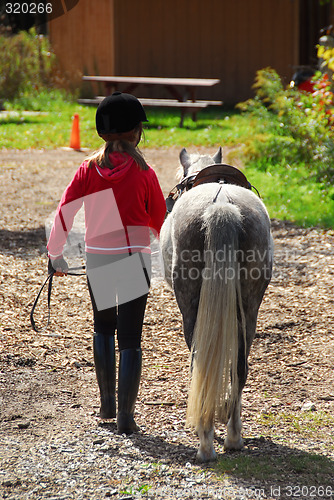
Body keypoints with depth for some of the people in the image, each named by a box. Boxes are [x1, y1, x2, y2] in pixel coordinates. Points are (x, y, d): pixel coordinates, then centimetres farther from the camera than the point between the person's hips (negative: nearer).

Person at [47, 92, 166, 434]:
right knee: (130, 338, 2)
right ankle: (125, 416, 0)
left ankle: (107, 404, 23)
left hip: (96, 259, 3)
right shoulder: (144, 174, -7)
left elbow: (64, 213, -2)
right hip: (134, 260, -3)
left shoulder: (88, 169, -1)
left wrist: (55, 254, 10)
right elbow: (160, 223, 0)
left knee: (103, 327, 23)